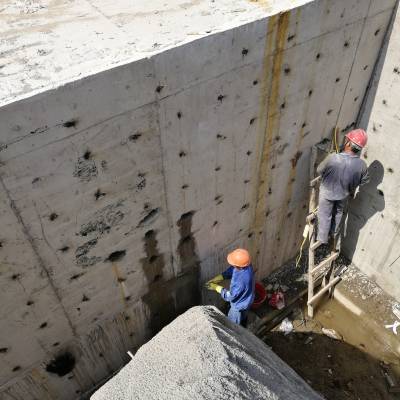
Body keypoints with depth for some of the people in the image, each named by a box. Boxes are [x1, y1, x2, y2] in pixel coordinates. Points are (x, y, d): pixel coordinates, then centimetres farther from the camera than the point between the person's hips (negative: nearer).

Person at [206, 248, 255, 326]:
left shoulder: (241, 280, -47)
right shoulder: (244, 264, -23)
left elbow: (230, 296, -32)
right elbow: (230, 271, -5)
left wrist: (216, 287, -21)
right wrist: (217, 279, -12)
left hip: (239, 305, -8)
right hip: (245, 299, 8)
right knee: (243, 318, 37)